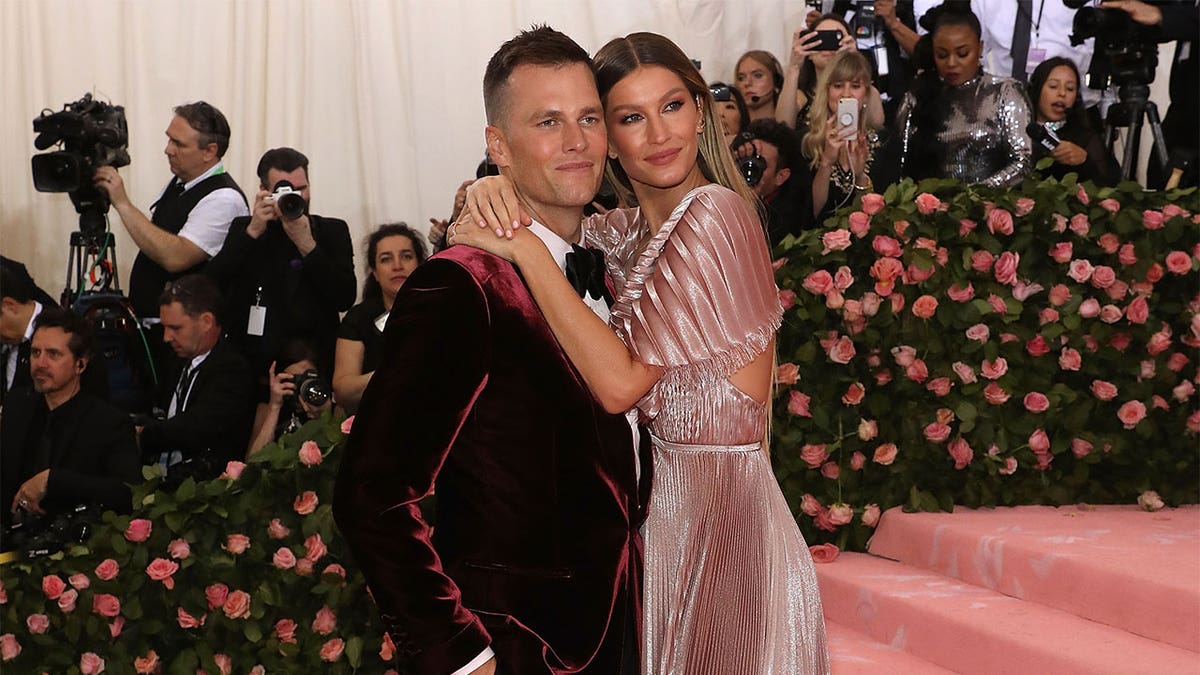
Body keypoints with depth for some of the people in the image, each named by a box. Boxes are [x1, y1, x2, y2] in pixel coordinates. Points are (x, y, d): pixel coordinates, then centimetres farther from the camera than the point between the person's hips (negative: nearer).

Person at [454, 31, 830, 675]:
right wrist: (490, 195, -7)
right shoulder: (630, 227, 8)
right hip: (662, 495, 8)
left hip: (717, 511, -8)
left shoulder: (714, 217, -17)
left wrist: (525, 250, -21)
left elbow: (620, 382, -22)